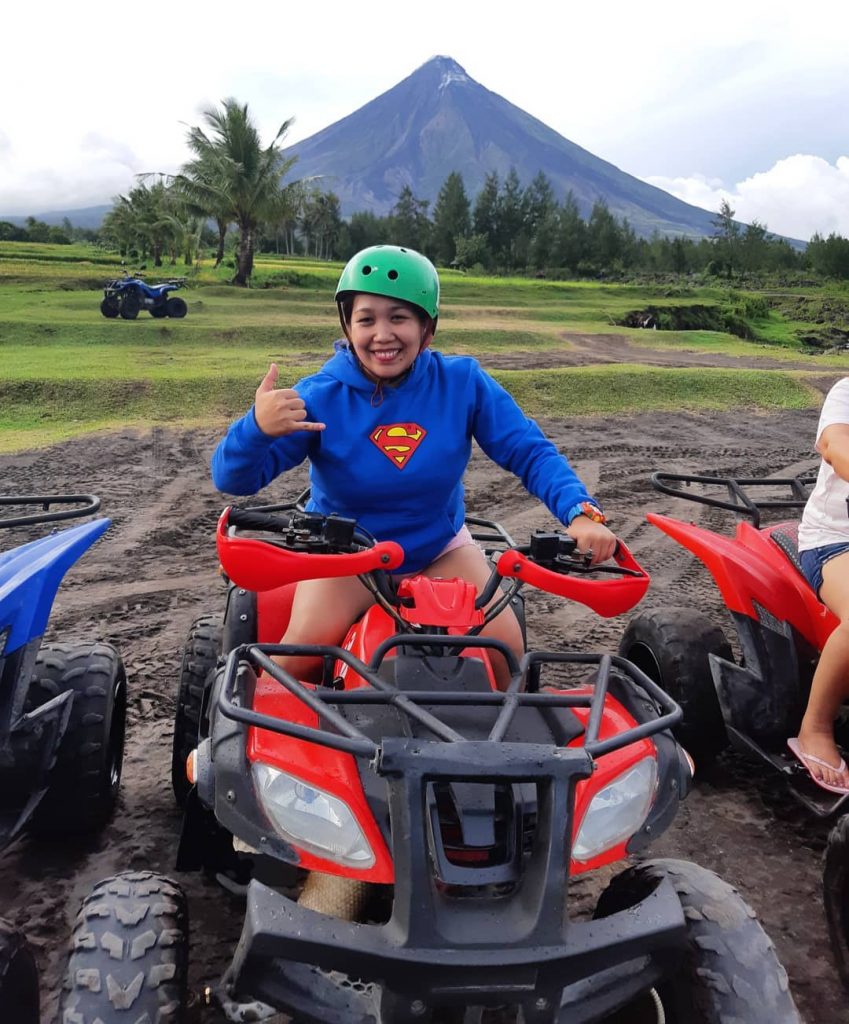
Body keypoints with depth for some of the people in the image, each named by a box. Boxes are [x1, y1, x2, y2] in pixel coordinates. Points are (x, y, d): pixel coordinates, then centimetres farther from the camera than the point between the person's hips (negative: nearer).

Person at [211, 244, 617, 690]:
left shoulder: (462, 383, -15)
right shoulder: (320, 397, -19)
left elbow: (531, 453, -11)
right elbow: (234, 479, -22)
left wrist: (580, 513, -29)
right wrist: (257, 427, -45)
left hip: (441, 550, 2)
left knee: (505, 650, -15)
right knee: (301, 655, -26)